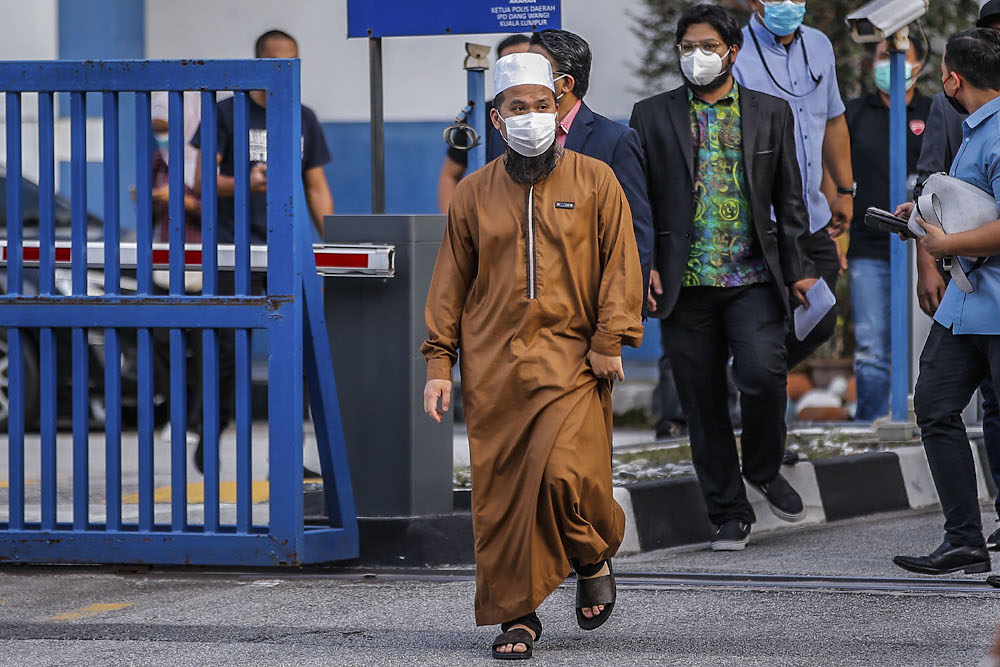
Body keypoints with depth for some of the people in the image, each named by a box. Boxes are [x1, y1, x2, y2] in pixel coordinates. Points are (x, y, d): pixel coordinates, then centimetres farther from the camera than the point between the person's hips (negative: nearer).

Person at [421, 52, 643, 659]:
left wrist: (609, 341, -7)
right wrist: (439, 364, 8)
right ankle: (516, 616, 10)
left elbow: (620, 264, 3)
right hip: (493, 366, 3)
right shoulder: (475, 193, 11)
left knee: (564, 472, -19)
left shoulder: (594, 181, 5)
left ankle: (593, 558, 11)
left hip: (571, 360, -2)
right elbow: (451, 282, 14)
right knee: (500, 491, -1)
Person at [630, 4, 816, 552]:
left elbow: (789, 199, 11)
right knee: (702, 403, 2)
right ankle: (729, 514, 13)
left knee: (763, 375, -20)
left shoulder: (771, 113, 9)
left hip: (753, 279, -1)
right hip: (686, 282, 1)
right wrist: (641, 267, -4)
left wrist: (799, 268, 4)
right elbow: (637, 199, 7)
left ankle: (764, 470, 8)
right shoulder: (652, 116, 7)